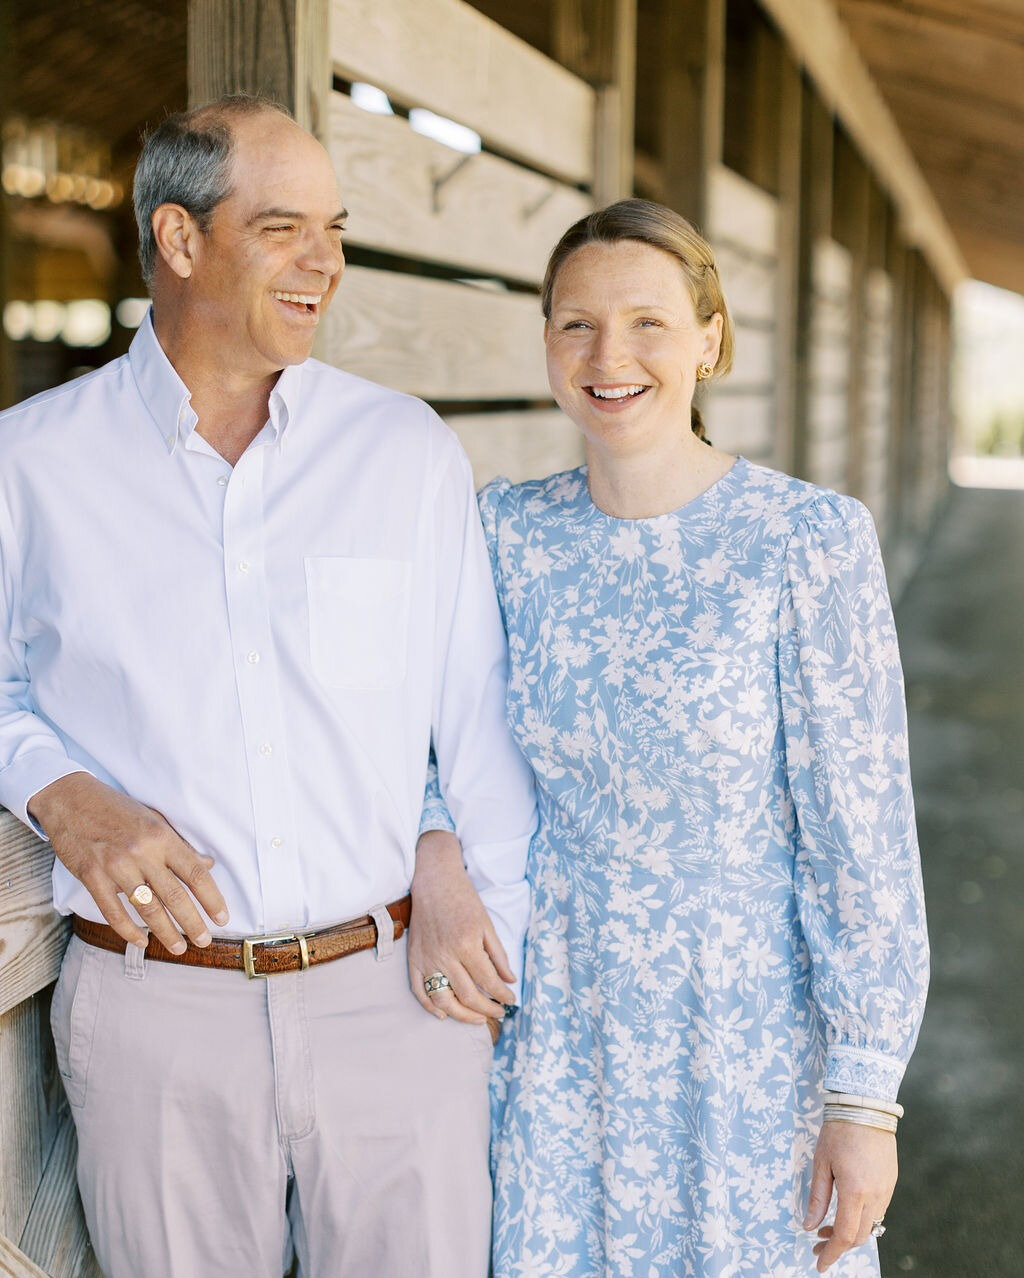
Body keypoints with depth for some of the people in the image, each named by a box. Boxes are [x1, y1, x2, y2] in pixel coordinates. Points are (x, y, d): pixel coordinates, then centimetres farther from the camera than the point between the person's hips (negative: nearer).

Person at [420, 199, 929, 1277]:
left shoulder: (810, 540, -14)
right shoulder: (509, 530, -2)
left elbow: (862, 833, -13)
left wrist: (865, 1097, -12)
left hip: (748, 1033, -3)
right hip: (562, 1025, 4)